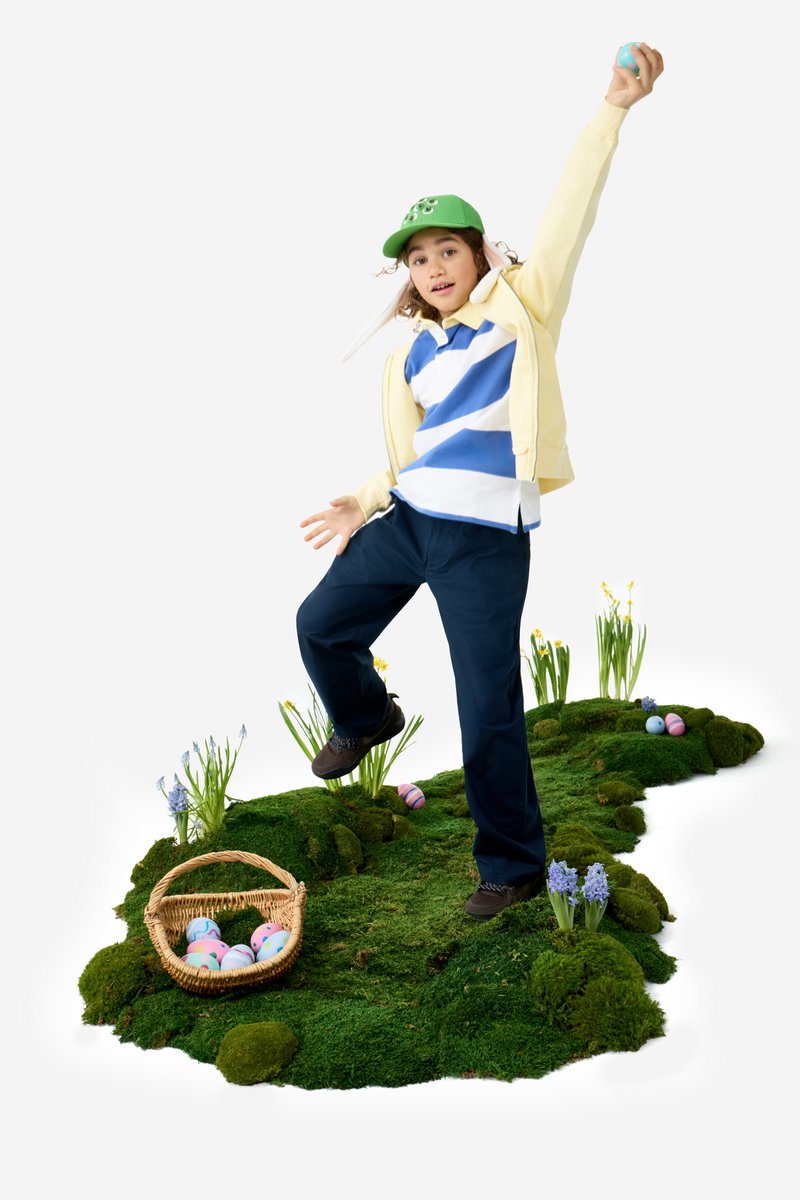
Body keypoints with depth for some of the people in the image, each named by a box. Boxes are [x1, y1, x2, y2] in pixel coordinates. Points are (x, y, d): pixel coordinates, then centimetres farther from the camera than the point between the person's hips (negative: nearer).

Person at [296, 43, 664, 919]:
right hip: (409, 520, 6)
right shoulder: (412, 356, 14)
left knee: (488, 712, -5)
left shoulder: (520, 306, 1)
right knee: (321, 626, 15)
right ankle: (365, 717, 47)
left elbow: (568, 215, -9)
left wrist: (613, 109, -18)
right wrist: (363, 504, 7)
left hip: (484, 539, -6)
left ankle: (512, 865, 13)